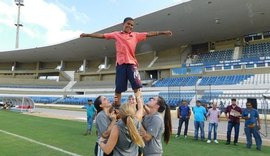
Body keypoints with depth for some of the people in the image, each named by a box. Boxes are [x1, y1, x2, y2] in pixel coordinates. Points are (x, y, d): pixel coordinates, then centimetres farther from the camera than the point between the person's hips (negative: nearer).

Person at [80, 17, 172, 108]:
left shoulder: (136, 35, 13)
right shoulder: (116, 34, 11)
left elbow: (149, 34, 9)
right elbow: (102, 35, 11)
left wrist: (163, 32, 4)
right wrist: (87, 35, 9)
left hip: (132, 63, 1)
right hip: (120, 63, -1)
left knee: (137, 86, -7)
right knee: (118, 88, 3)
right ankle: (116, 108, 12)